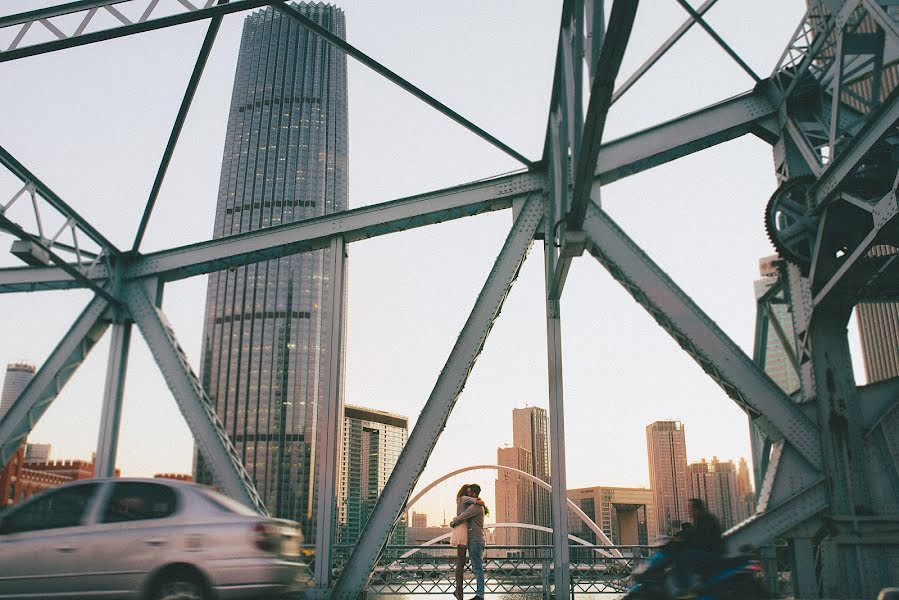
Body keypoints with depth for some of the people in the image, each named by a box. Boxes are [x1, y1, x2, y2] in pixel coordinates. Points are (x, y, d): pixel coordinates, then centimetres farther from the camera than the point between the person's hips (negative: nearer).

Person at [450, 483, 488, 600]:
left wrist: (452, 523, 5)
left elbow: (461, 517, -15)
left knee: (477, 568, -9)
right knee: (476, 569, 10)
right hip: (474, 541, 10)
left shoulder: (475, 506, -15)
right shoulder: (480, 506, 19)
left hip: (476, 541, -10)